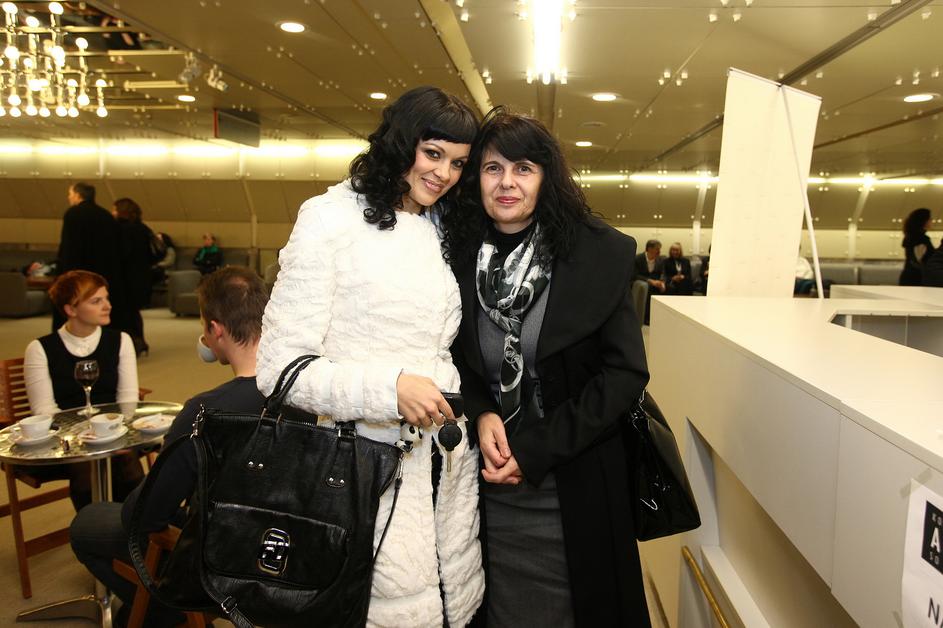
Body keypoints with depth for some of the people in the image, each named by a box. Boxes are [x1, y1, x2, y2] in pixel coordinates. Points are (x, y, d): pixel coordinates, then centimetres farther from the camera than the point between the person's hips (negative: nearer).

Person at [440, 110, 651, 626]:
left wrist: (535, 450, -15)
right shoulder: (456, 253, -1)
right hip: (489, 482, 2)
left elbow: (626, 372, -10)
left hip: (576, 483, -2)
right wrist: (480, 415, -10)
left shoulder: (601, 254, -9)